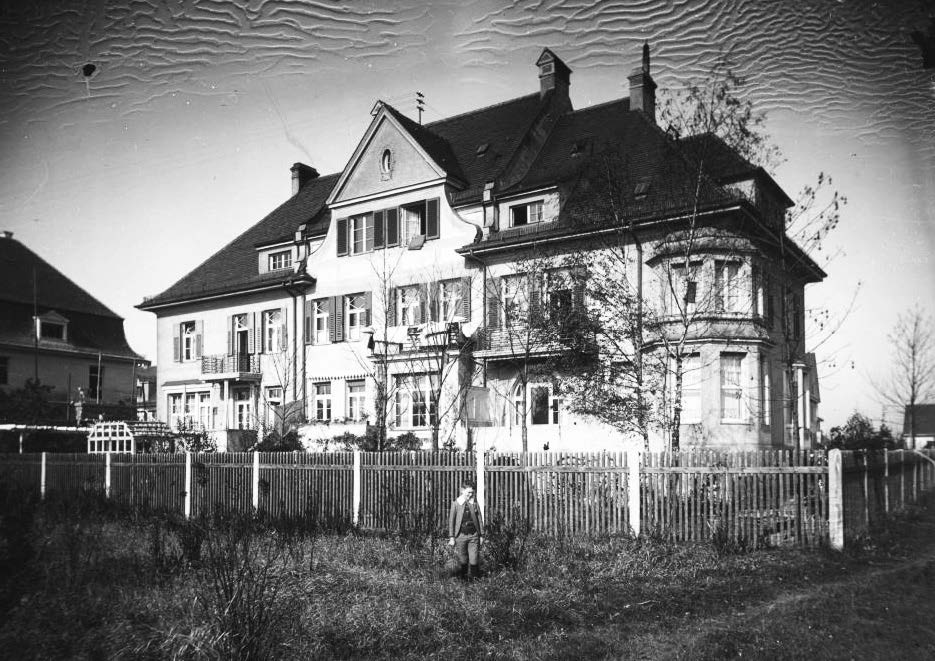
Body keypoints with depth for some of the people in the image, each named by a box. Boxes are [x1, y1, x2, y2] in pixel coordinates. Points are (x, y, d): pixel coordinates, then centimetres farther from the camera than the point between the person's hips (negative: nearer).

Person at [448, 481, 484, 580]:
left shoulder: (474, 503, 4)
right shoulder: (456, 503, -1)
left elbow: (479, 519, 9)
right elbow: (451, 520, 0)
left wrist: (481, 535, 8)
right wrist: (451, 537, -4)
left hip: (473, 535, 1)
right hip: (461, 535, -1)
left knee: (474, 560, -2)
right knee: (463, 560, 6)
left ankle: (473, 578, 11)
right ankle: (464, 577, 24)